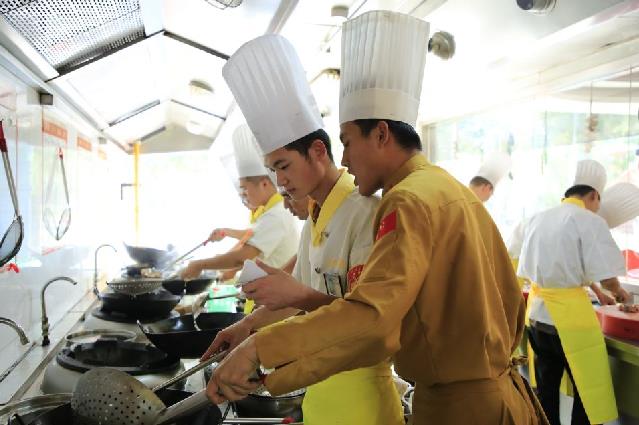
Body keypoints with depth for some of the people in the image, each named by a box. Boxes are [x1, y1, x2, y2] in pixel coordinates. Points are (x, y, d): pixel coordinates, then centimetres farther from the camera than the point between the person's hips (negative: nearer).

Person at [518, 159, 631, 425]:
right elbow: (606, 277, -14)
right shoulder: (590, 222, -9)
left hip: (537, 312, 7)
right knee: (589, 391, 5)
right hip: (570, 314, -7)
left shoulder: (539, 219, 10)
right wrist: (618, 292, 9)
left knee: (546, 388, 17)